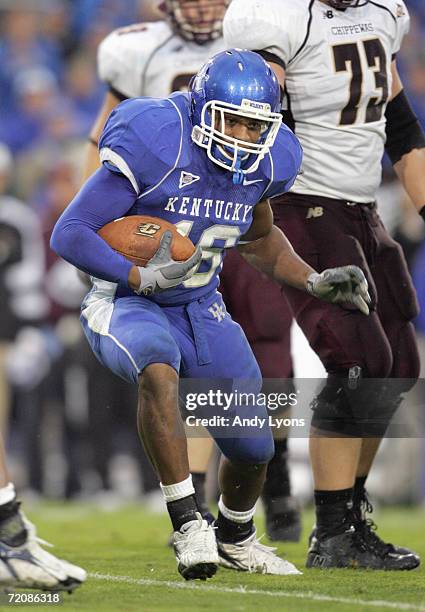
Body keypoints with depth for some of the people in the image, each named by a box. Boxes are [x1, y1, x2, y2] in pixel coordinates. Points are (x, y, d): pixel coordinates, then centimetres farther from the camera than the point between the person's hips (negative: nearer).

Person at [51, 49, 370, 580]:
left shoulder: (263, 162, -4)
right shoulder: (154, 148, -25)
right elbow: (68, 234, -24)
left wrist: (314, 282, 5)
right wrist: (142, 277, -33)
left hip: (199, 310, 6)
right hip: (125, 303, -6)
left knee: (252, 446, 2)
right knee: (159, 370, -40)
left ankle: (234, 539, 35)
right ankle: (187, 524, -33)